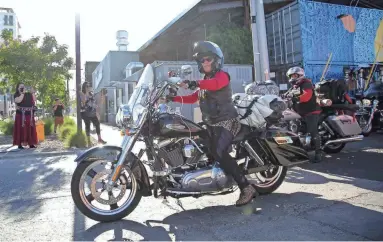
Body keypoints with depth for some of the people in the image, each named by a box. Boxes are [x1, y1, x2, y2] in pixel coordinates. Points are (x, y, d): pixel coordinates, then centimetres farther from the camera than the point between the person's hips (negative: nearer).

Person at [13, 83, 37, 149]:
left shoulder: (28, 94, 13)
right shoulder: (16, 95, 1)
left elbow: (34, 100, 6)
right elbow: (18, 100, -19)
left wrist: (33, 93, -3)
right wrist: (23, 93, -14)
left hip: (29, 114, 4)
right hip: (21, 114, -4)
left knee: (30, 129, 5)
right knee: (21, 129, -5)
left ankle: (31, 143, 9)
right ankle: (20, 144, -2)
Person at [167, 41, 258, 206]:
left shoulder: (222, 75, -5)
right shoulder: (205, 81, 24)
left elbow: (215, 84, -30)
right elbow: (193, 98, 20)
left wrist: (194, 84, -43)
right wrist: (174, 98, 7)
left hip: (227, 122, -9)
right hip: (212, 124, 10)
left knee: (218, 153, -26)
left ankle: (247, 188, -21)